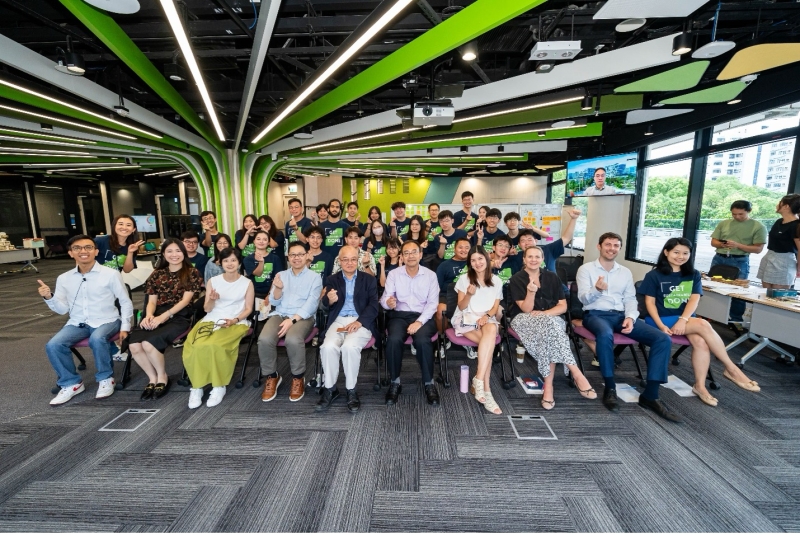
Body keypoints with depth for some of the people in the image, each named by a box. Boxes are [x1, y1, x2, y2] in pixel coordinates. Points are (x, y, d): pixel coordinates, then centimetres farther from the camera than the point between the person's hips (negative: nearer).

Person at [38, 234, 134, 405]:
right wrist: (49, 297, -14)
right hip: (77, 323, 4)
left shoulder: (111, 274, -6)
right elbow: (62, 309, 7)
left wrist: (125, 327, -9)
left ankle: (106, 378, -9)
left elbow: (126, 302, -2)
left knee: (97, 339, -34)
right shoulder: (64, 278, 6)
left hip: (106, 321, -4)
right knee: (53, 345, -20)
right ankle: (71, 383, 3)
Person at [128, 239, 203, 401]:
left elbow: (185, 300, -6)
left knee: (149, 343, -27)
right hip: (156, 315, 5)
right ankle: (153, 378, 2)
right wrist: (149, 316, -10)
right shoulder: (157, 274, 16)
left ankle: (162, 377, 0)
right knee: (134, 345, -22)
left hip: (179, 316, -4)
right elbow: (152, 301, 12)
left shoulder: (191, 273, 2)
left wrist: (163, 317, -16)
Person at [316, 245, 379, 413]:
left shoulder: (369, 279, 11)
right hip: (338, 321, 2)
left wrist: (359, 322, -17)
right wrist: (329, 300, -26)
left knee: (350, 347, -31)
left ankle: (351, 391, -10)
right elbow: (325, 304, 0)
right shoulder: (332, 280, 14)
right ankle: (330, 389, -5)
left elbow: (373, 305, 0)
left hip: (361, 322, -2)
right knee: (328, 347, -27)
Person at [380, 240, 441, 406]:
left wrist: (419, 322, -17)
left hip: (423, 316, 0)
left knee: (422, 341, -31)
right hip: (399, 315, 1)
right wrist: (388, 302, -28)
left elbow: (432, 303, -2)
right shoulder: (393, 274, 3)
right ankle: (395, 382, -8)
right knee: (394, 340, -30)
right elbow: (384, 299, -2)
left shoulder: (430, 275, 2)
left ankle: (429, 383, -10)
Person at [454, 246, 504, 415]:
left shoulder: (496, 281, 11)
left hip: (487, 319, 2)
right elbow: (461, 307, 0)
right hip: (465, 318, -2)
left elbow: (495, 307, 8)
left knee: (492, 329, -36)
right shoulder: (464, 279, 4)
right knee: (490, 341, -32)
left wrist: (487, 315, -13)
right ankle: (485, 388, -29)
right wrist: (469, 294, -20)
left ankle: (478, 381, -35)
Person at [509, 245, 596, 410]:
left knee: (547, 334, -36)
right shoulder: (517, 279, -1)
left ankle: (548, 384, -34)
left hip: (551, 318, 3)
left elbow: (563, 306, 6)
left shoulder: (552, 277, 9)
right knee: (549, 325, -37)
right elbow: (526, 309, -8)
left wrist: (545, 313, -13)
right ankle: (577, 374, -36)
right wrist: (531, 292, -27)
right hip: (524, 319, -2)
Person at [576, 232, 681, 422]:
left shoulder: (625, 272, 19)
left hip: (621, 315, 5)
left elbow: (630, 299, 13)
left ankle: (650, 395, -11)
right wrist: (597, 289, -29)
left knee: (663, 339, -15)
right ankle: (610, 388, -21)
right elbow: (583, 298, -7)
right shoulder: (586, 269, 4)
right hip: (596, 314, -5)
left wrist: (630, 317, -7)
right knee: (605, 335, -40)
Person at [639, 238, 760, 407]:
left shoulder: (693, 275, 11)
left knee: (700, 341, -26)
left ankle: (700, 386, -14)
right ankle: (731, 369, -11)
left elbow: (694, 300, -1)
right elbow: (650, 302, -5)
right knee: (704, 325, -26)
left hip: (685, 319, 4)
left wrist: (683, 320, -19)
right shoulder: (654, 275, -2)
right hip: (661, 319, -4)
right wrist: (661, 326, -18)